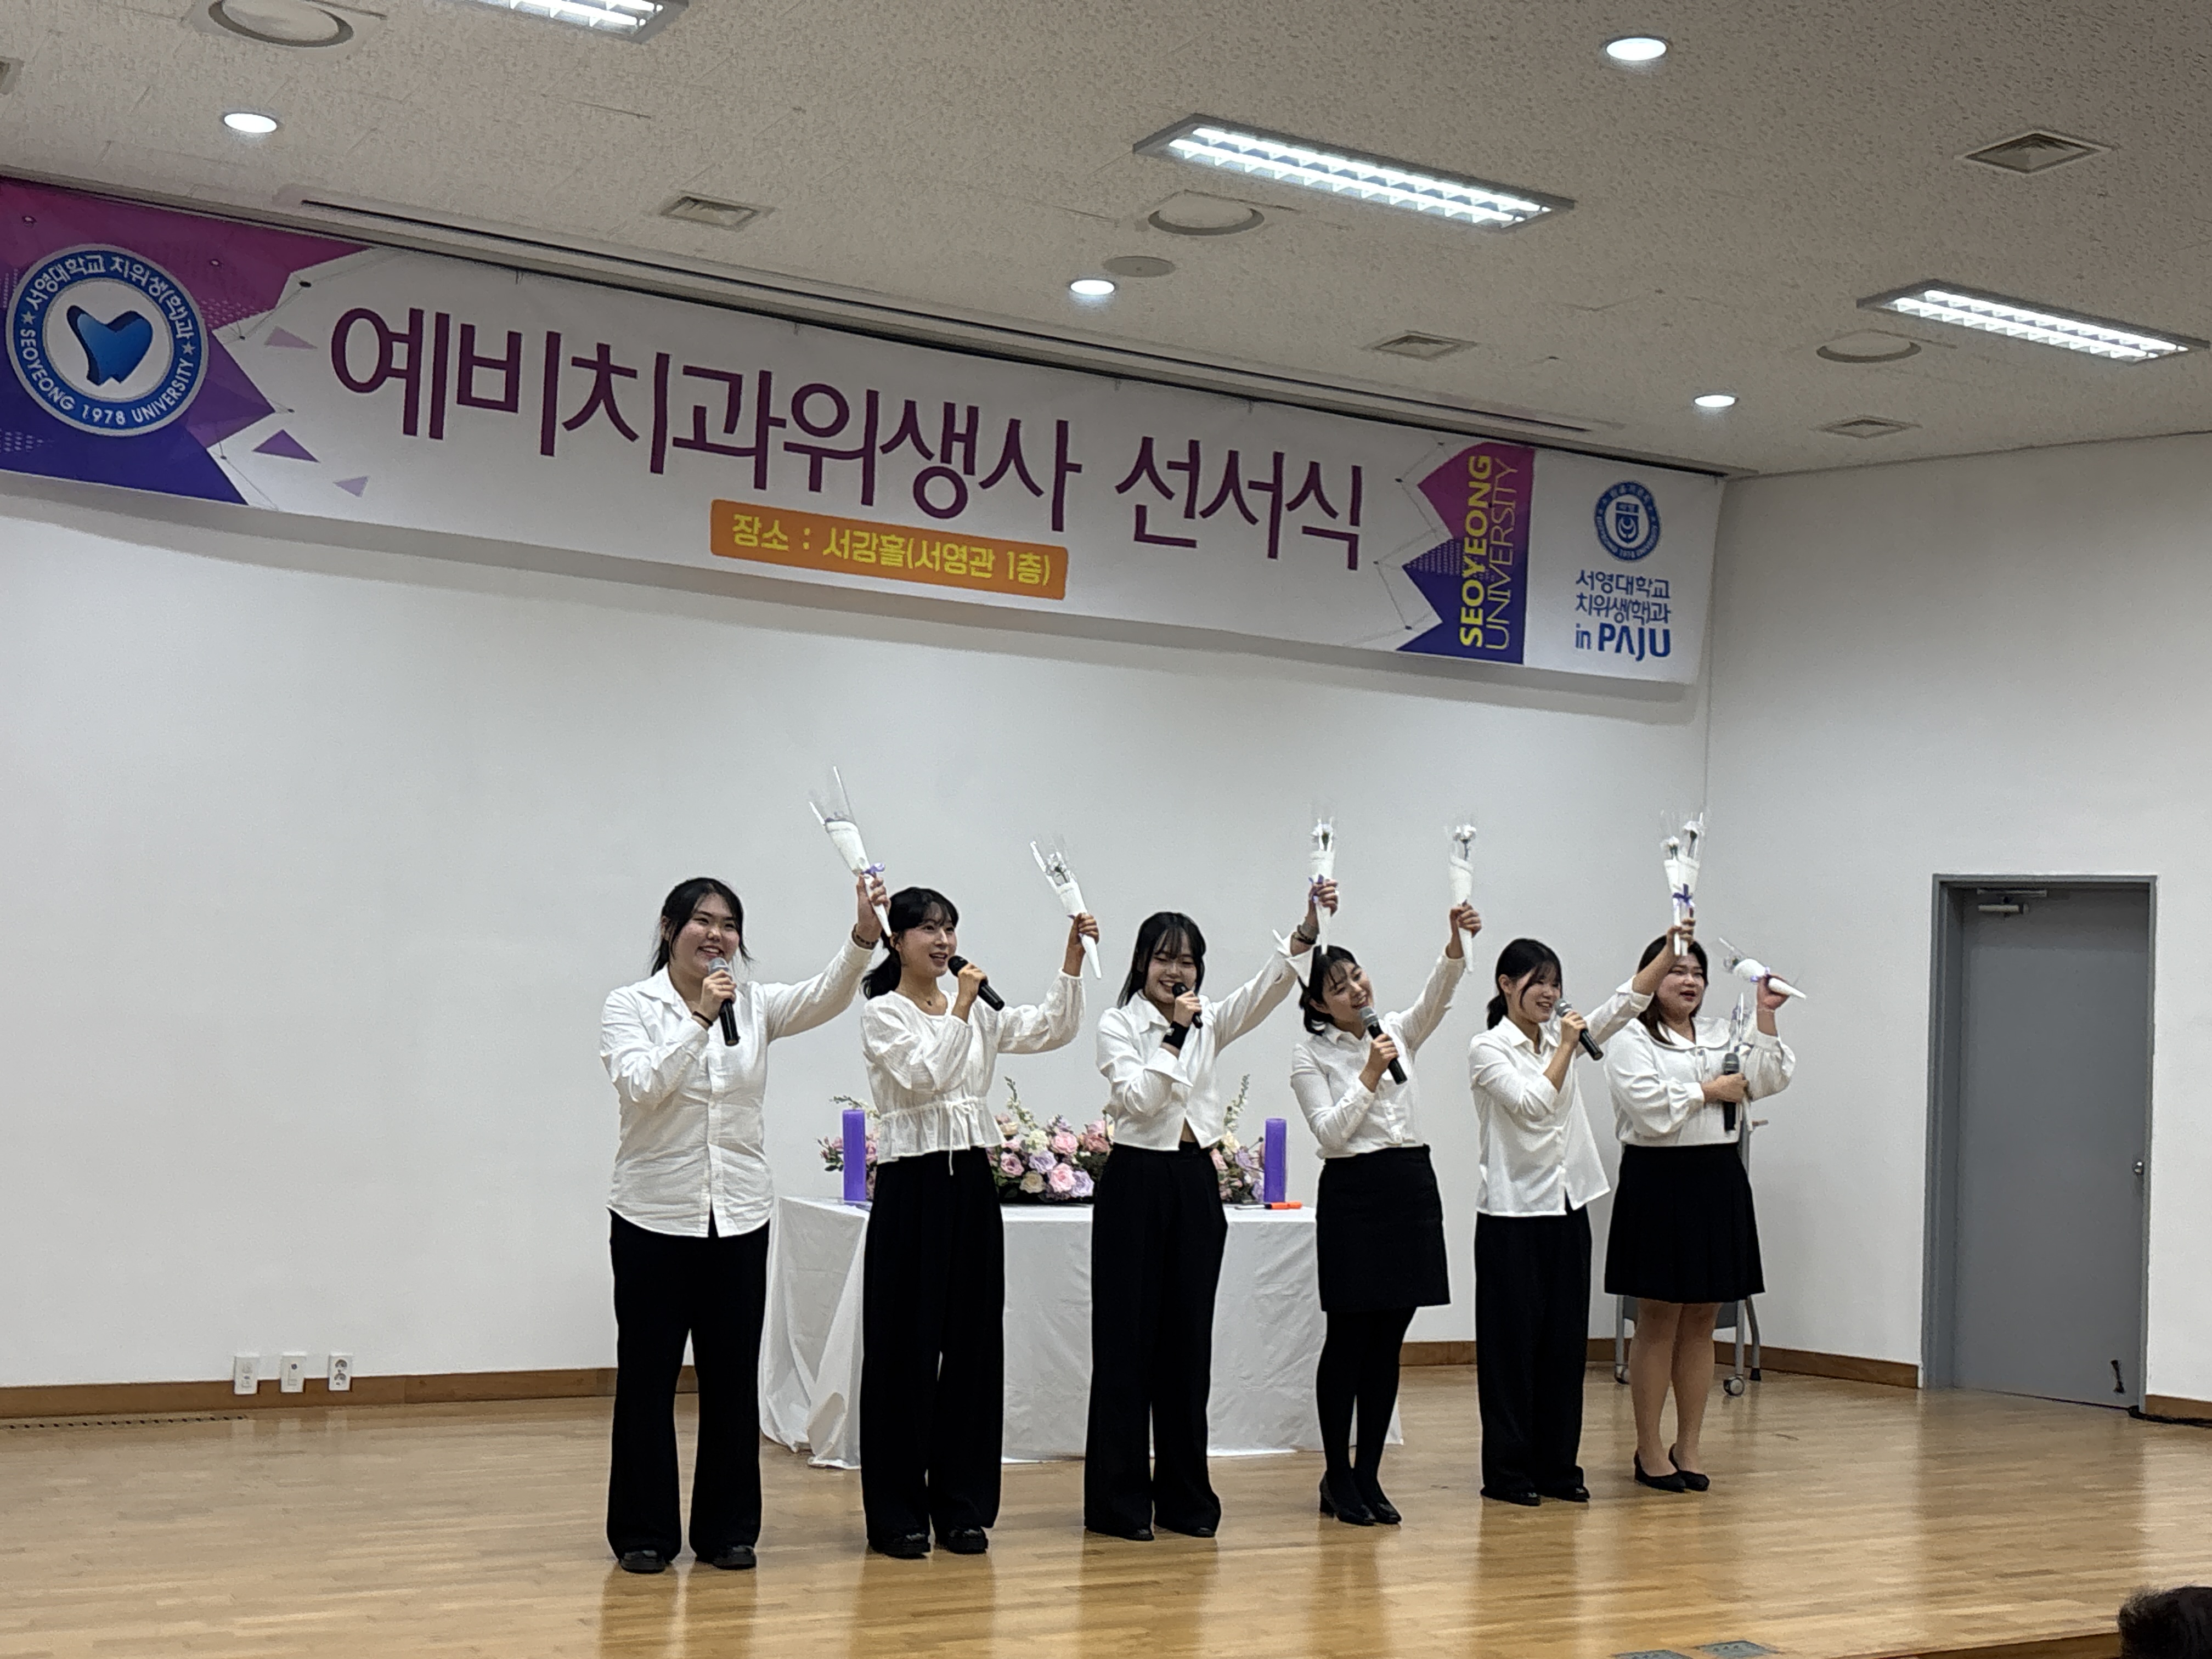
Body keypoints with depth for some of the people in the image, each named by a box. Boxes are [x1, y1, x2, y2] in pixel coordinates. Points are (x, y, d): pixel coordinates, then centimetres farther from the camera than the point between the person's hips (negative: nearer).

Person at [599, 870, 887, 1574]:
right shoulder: (630, 1007, -4)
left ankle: (726, 1529, 18)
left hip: (739, 1218, 3)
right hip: (655, 1217, -3)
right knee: (648, 1376, 4)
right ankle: (643, 1533, 14)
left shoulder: (754, 1005, 5)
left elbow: (824, 997, -14)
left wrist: (862, 937, -31)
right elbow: (640, 1087, -19)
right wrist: (700, 1020, -26)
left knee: (733, 1377, 8)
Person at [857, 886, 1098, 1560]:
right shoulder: (883, 1013, -5)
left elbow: (1052, 1031, 2)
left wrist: (1072, 960, -8)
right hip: (911, 1184, -6)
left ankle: (961, 1506, 16)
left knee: (973, 1342, 7)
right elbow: (926, 1075, -20)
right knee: (906, 1345, -1)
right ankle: (896, 1514, 8)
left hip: (972, 1182, 6)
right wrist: (961, 1008, -22)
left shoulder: (976, 1011, 12)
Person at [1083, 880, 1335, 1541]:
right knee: (1126, 1340, -1)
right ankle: (1117, 1499, 5)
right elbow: (1136, 1099, -16)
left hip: (1195, 1183, 5)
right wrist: (1174, 1036, -18)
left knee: (1189, 1339, 8)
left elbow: (1266, 988, -6)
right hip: (1135, 1182, -5)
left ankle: (1184, 1495, 15)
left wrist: (1307, 932, -21)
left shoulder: (1208, 1024, 10)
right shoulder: (1119, 1024, -2)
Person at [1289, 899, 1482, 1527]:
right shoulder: (1309, 1055, -3)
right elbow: (1329, 1132, -11)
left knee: (1387, 1345, 8)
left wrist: (1456, 946, -27)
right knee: (1349, 1340, 0)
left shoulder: (1399, 1033, 9)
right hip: (1353, 1193, -5)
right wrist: (1369, 1077, -17)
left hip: (1412, 1188, 5)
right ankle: (1338, 1479, 10)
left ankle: (1368, 1476, 15)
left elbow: (1436, 997, -10)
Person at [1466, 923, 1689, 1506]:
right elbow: (1532, 1104, -21)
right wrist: (1568, 1048, -16)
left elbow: (1627, 1002, 1)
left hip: (1568, 1208, 6)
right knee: (1513, 1342, 0)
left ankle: (1557, 1466, 16)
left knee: (1566, 1340, 8)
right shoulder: (1488, 1049, -8)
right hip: (1513, 1213, -6)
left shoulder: (1561, 1036, 10)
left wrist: (1670, 952, -10)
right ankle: (1506, 1471, 7)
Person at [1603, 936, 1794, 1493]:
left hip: (1719, 1181, 6)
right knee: (1659, 1322, 0)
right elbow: (1652, 1108, -17)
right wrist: (1709, 1091, -9)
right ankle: (1650, 1449, 8)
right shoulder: (1632, 1043, -3)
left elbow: (1768, 1081, 4)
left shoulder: (1721, 1036, 16)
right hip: (1659, 1181, -6)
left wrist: (1765, 1017, -3)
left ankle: (1688, 1447, 16)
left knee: (1701, 1322, 9)